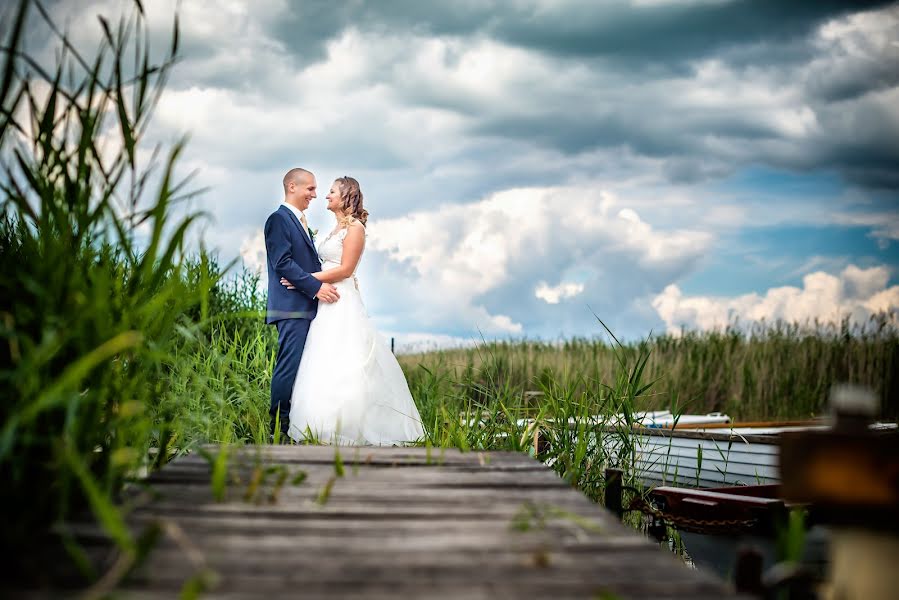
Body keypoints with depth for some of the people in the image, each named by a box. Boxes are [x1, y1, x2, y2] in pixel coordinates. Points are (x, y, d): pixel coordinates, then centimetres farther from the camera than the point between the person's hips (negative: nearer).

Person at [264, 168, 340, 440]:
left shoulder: (302, 222, 22)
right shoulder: (278, 219, -7)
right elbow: (283, 263, -16)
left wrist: (326, 285, 9)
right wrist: (316, 287, -18)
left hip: (308, 307, 9)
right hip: (292, 307, -9)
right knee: (289, 366, -9)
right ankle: (279, 428, -5)